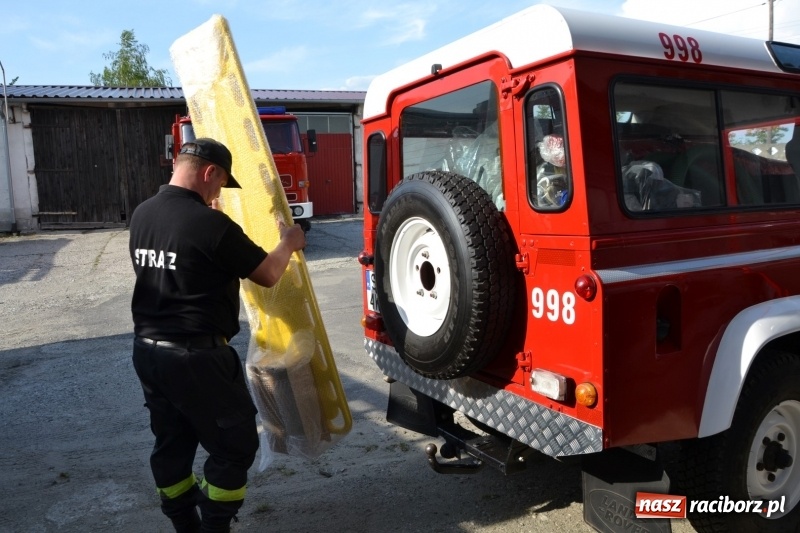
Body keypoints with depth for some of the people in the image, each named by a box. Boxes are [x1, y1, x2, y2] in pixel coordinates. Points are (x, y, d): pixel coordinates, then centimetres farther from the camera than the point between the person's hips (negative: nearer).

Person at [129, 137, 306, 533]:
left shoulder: (141, 215, 5)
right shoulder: (211, 224, -19)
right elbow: (268, 275, -9)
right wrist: (288, 243, 10)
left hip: (148, 350, 9)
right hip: (197, 356, -9)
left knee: (171, 443, 19)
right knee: (234, 445, 6)